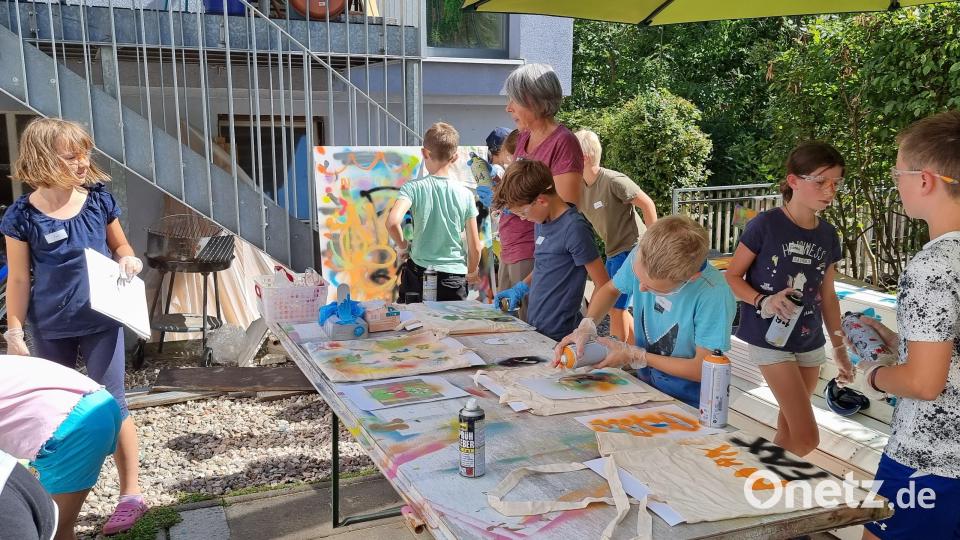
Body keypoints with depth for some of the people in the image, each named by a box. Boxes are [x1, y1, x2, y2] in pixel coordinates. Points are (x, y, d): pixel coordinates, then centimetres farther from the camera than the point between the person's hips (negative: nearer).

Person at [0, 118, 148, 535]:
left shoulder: (99, 200, -5)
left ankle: (131, 494, 9)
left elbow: (119, 245, 11)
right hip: (49, 329, 0)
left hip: (101, 321, 0)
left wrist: (129, 260, -12)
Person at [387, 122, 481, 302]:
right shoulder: (465, 194, -2)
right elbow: (475, 247, 1)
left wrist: (402, 246, -5)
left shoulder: (413, 188, -7)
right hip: (454, 276, 1)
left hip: (419, 273, -1)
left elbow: (392, 222, -25)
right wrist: (471, 271, 20)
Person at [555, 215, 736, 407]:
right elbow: (611, 289, 9)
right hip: (646, 384, 5)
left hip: (689, 404, -4)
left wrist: (635, 356, -14)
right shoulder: (641, 256, -13)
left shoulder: (714, 296, -28)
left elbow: (702, 369, -18)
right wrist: (587, 325, -9)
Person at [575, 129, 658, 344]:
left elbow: (648, 205, -15)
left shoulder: (614, 181, -20)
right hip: (613, 251, 9)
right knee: (616, 307, 15)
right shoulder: (579, 187, 3)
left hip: (633, 249, -9)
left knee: (615, 306, -6)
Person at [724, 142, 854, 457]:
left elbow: (827, 296, 11)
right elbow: (732, 276, -7)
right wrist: (763, 302, -25)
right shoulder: (765, 225, -14)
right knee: (807, 438, -8)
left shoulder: (828, 235, 3)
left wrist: (840, 349, 13)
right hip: (770, 340, -6)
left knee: (789, 429, 15)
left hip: (810, 342, 6)